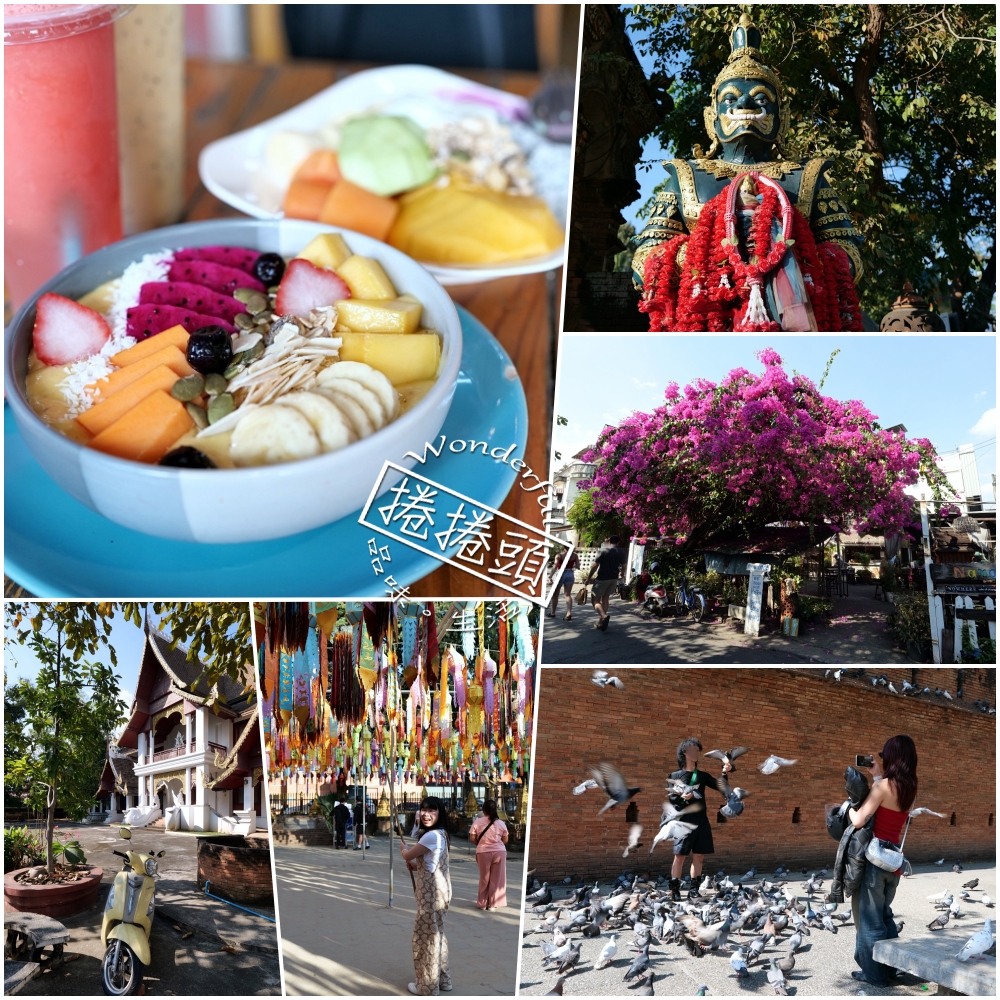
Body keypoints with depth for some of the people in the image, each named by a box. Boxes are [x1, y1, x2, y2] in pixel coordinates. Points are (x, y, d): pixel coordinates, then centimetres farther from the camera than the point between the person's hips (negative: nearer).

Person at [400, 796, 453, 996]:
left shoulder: (431, 836, -23)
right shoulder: (440, 833, 10)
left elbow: (407, 855, -13)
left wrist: (402, 848, 9)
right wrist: (416, 864, 4)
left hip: (432, 890, -10)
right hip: (437, 888, 10)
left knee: (427, 935, 2)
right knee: (435, 934, 20)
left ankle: (428, 986, 14)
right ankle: (442, 979, 32)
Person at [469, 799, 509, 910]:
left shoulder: (478, 822, -4)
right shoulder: (501, 823, -1)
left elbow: (472, 838, -3)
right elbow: (505, 840, 5)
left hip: (483, 852, 0)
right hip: (499, 852, 0)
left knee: (484, 878, 13)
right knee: (496, 879, 9)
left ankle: (482, 903, 19)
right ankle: (492, 904, 13)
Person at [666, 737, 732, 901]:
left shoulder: (702, 776, 14)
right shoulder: (675, 776, 2)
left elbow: (721, 787, 5)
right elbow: (670, 798, -1)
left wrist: (724, 773, -10)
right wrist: (681, 798, -20)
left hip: (701, 820, 5)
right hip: (684, 820, -4)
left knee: (699, 856, 5)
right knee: (679, 856, -7)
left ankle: (693, 889, 12)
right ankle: (674, 890, -4)